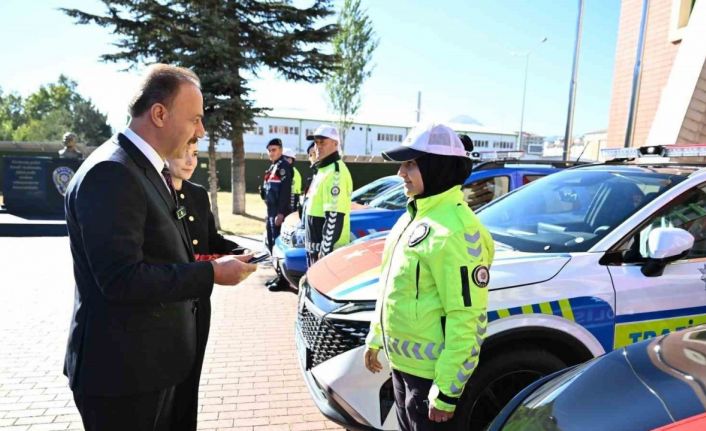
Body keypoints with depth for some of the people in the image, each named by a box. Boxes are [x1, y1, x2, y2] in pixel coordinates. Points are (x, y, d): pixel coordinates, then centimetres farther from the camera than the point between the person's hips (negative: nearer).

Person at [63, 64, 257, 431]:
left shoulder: (147, 169, 10)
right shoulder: (110, 172, -21)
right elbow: (121, 279, -27)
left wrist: (206, 266, 3)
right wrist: (211, 273, -20)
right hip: (123, 367, -9)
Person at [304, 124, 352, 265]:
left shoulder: (335, 172, -16)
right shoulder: (323, 169, 17)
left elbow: (334, 217, -23)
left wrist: (325, 250, -23)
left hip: (329, 248, -10)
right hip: (316, 246, 10)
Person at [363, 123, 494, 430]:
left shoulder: (457, 231, -25)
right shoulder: (415, 215, 5)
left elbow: (467, 320, -24)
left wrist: (447, 391, -20)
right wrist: (375, 337, 18)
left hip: (431, 372, -9)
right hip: (401, 363, 9)